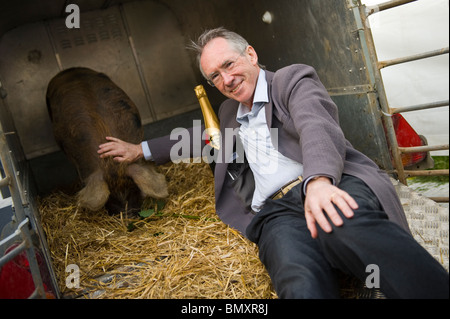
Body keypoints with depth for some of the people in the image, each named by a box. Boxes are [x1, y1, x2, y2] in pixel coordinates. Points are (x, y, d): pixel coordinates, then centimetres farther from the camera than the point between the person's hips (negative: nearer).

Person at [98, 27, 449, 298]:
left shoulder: (294, 78, 12)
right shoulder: (229, 112, 33)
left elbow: (316, 126, -9)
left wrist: (319, 179, -30)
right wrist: (141, 149, 48)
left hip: (332, 186, -3)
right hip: (274, 211, 3)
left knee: (351, 228, -42)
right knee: (300, 281, -35)